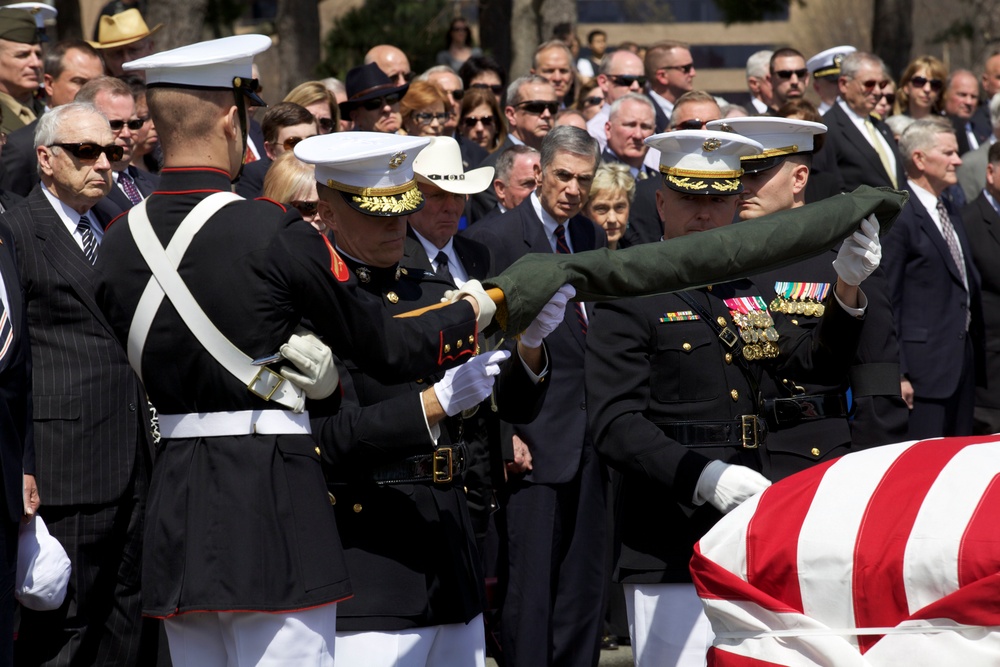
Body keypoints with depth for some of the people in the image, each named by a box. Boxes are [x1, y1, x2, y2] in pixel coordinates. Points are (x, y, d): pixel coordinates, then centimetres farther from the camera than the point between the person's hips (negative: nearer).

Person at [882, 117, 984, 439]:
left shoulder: (950, 213, 17)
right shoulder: (898, 218, -12)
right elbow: (887, 301, -15)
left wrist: (976, 360, 14)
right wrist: (897, 374, -17)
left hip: (963, 362, 9)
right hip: (924, 368, -9)